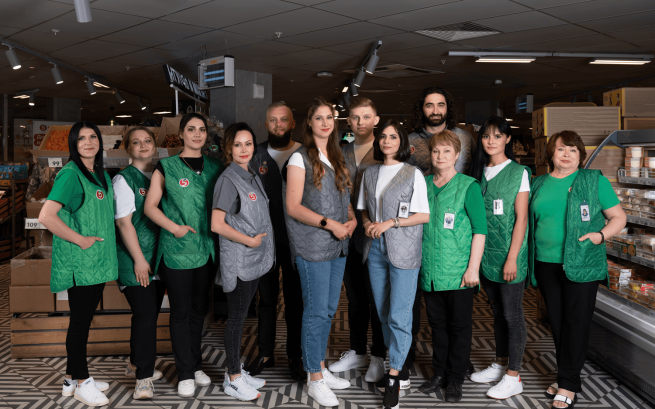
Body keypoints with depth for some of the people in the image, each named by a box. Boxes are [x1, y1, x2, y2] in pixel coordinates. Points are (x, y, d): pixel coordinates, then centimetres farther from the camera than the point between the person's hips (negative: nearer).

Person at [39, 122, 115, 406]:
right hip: (78, 263, -8)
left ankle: (73, 379, 28)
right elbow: (46, 216, -24)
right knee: (80, 321, 3)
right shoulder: (70, 175, -14)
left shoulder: (102, 175, 12)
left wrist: (104, 247, 12)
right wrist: (81, 240, -18)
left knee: (84, 319, 15)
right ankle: (81, 382, 17)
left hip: (97, 261, 8)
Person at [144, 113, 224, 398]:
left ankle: (195, 365, 29)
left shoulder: (215, 167, 10)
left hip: (207, 250, 4)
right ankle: (185, 374, 14)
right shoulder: (166, 167, 0)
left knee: (198, 310, 14)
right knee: (180, 312, 3)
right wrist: (174, 227, -13)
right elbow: (150, 206, -1)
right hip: (177, 251, -4)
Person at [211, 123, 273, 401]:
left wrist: (260, 245, 7)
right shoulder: (228, 180, -14)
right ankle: (233, 379, 16)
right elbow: (217, 224, -18)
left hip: (254, 260, 8)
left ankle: (236, 372, 27)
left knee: (241, 316, 15)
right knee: (236, 318, 3)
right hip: (238, 260, -8)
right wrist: (249, 240, -15)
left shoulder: (252, 177, 11)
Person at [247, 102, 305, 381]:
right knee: (266, 297, 12)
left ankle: (296, 357, 20)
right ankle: (265, 353, 27)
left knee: (296, 299, 7)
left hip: (297, 241, -2)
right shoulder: (256, 156, 6)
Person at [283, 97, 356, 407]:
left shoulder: (336, 158, 15)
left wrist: (351, 219, 0)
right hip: (312, 246, -7)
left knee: (329, 309, 13)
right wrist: (329, 224, -18)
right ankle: (315, 381, 12)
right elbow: (293, 206, -12)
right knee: (316, 311, -1)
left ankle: (320, 367, 28)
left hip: (338, 244, 7)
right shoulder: (300, 158, -6)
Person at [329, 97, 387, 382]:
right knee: (354, 298, 15)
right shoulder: (342, 153, 11)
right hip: (347, 236, 5)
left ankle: (379, 357, 18)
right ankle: (357, 352, 29)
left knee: (376, 300, 4)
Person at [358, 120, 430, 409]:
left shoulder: (413, 174, -2)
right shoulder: (370, 173, 12)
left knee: (399, 315, -6)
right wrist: (367, 223, -3)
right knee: (383, 313, 11)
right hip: (375, 248, 5)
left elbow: (424, 215, -6)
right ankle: (399, 365, 26)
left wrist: (390, 223, -14)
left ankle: (393, 377, 4)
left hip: (403, 251, -5)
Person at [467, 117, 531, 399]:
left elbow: (521, 218, -10)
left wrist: (512, 258, -15)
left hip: (509, 254, -6)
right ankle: (500, 365, 29)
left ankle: (513, 377, 10)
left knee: (512, 314, 1)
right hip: (486, 253, 6)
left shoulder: (519, 172, -6)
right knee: (497, 311, 16)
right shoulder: (480, 172, 11)